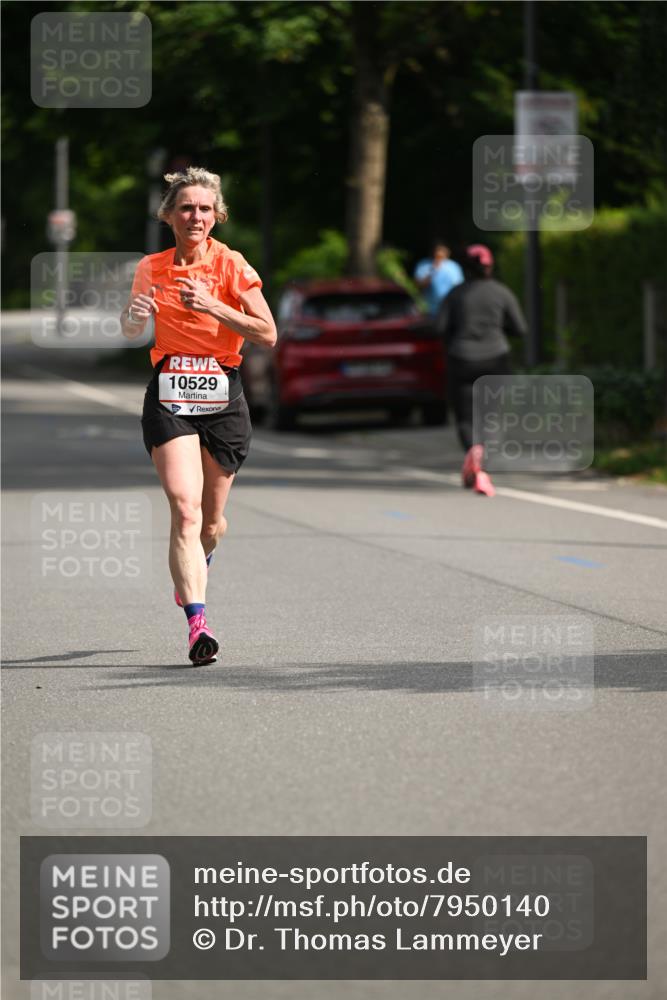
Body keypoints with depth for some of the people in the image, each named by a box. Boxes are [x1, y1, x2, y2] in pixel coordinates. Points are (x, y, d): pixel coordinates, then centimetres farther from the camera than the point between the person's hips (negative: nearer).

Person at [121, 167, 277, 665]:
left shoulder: (230, 264, -3)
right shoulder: (151, 268, 5)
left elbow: (268, 334, -10)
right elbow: (130, 329, 21)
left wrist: (212, 305, -21)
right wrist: (135, 316, -3)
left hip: (223, 397, 0)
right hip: (169, 396, 0)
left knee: (212, 518, 10)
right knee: (185, 508, -18)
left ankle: (194, 568, 47)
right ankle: (197, 622, -24)